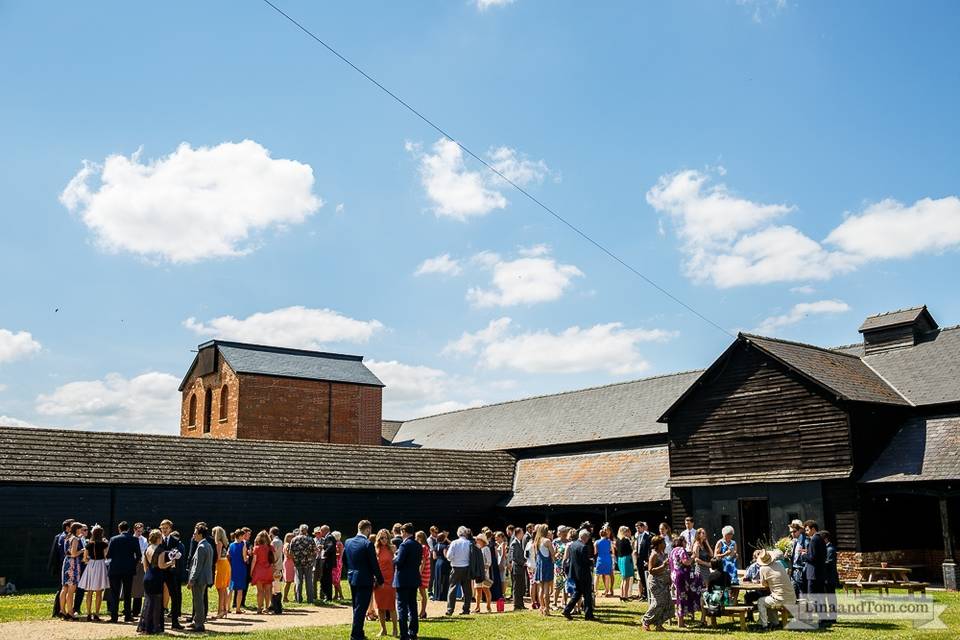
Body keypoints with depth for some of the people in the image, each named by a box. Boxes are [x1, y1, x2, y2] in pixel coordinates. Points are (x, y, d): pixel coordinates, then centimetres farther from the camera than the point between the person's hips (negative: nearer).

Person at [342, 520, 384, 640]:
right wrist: (380, 580, -5)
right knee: (361, 609, -1)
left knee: (356, 607, 18)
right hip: (365, 580, -7)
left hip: (352, 579, 7)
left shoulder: (348, 542, 2)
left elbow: (344, 561, 11)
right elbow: (374, 564, -15)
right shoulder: (368, 544, -18)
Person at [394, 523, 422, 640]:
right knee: (412, 606, 15)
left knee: (402, 607, -3)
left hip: (403, 580, -7)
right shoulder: (419, 545, 7)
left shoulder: (404, 545, -16)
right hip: (415, 579, 7)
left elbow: (398, 561, -18)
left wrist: (394, 559, 1)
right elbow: (419, 561, 12)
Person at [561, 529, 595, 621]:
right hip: (584, 574, -7)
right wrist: (591, 561, 0)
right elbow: (586, 562, -20)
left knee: (577, 593, 16)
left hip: (574, 573, 7)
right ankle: (588, 614, 9)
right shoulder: (584, 547, -19)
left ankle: (567, 610, 7)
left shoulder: (571, 545, 4)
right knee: (587, 594, 4)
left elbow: (568, 559, 11)